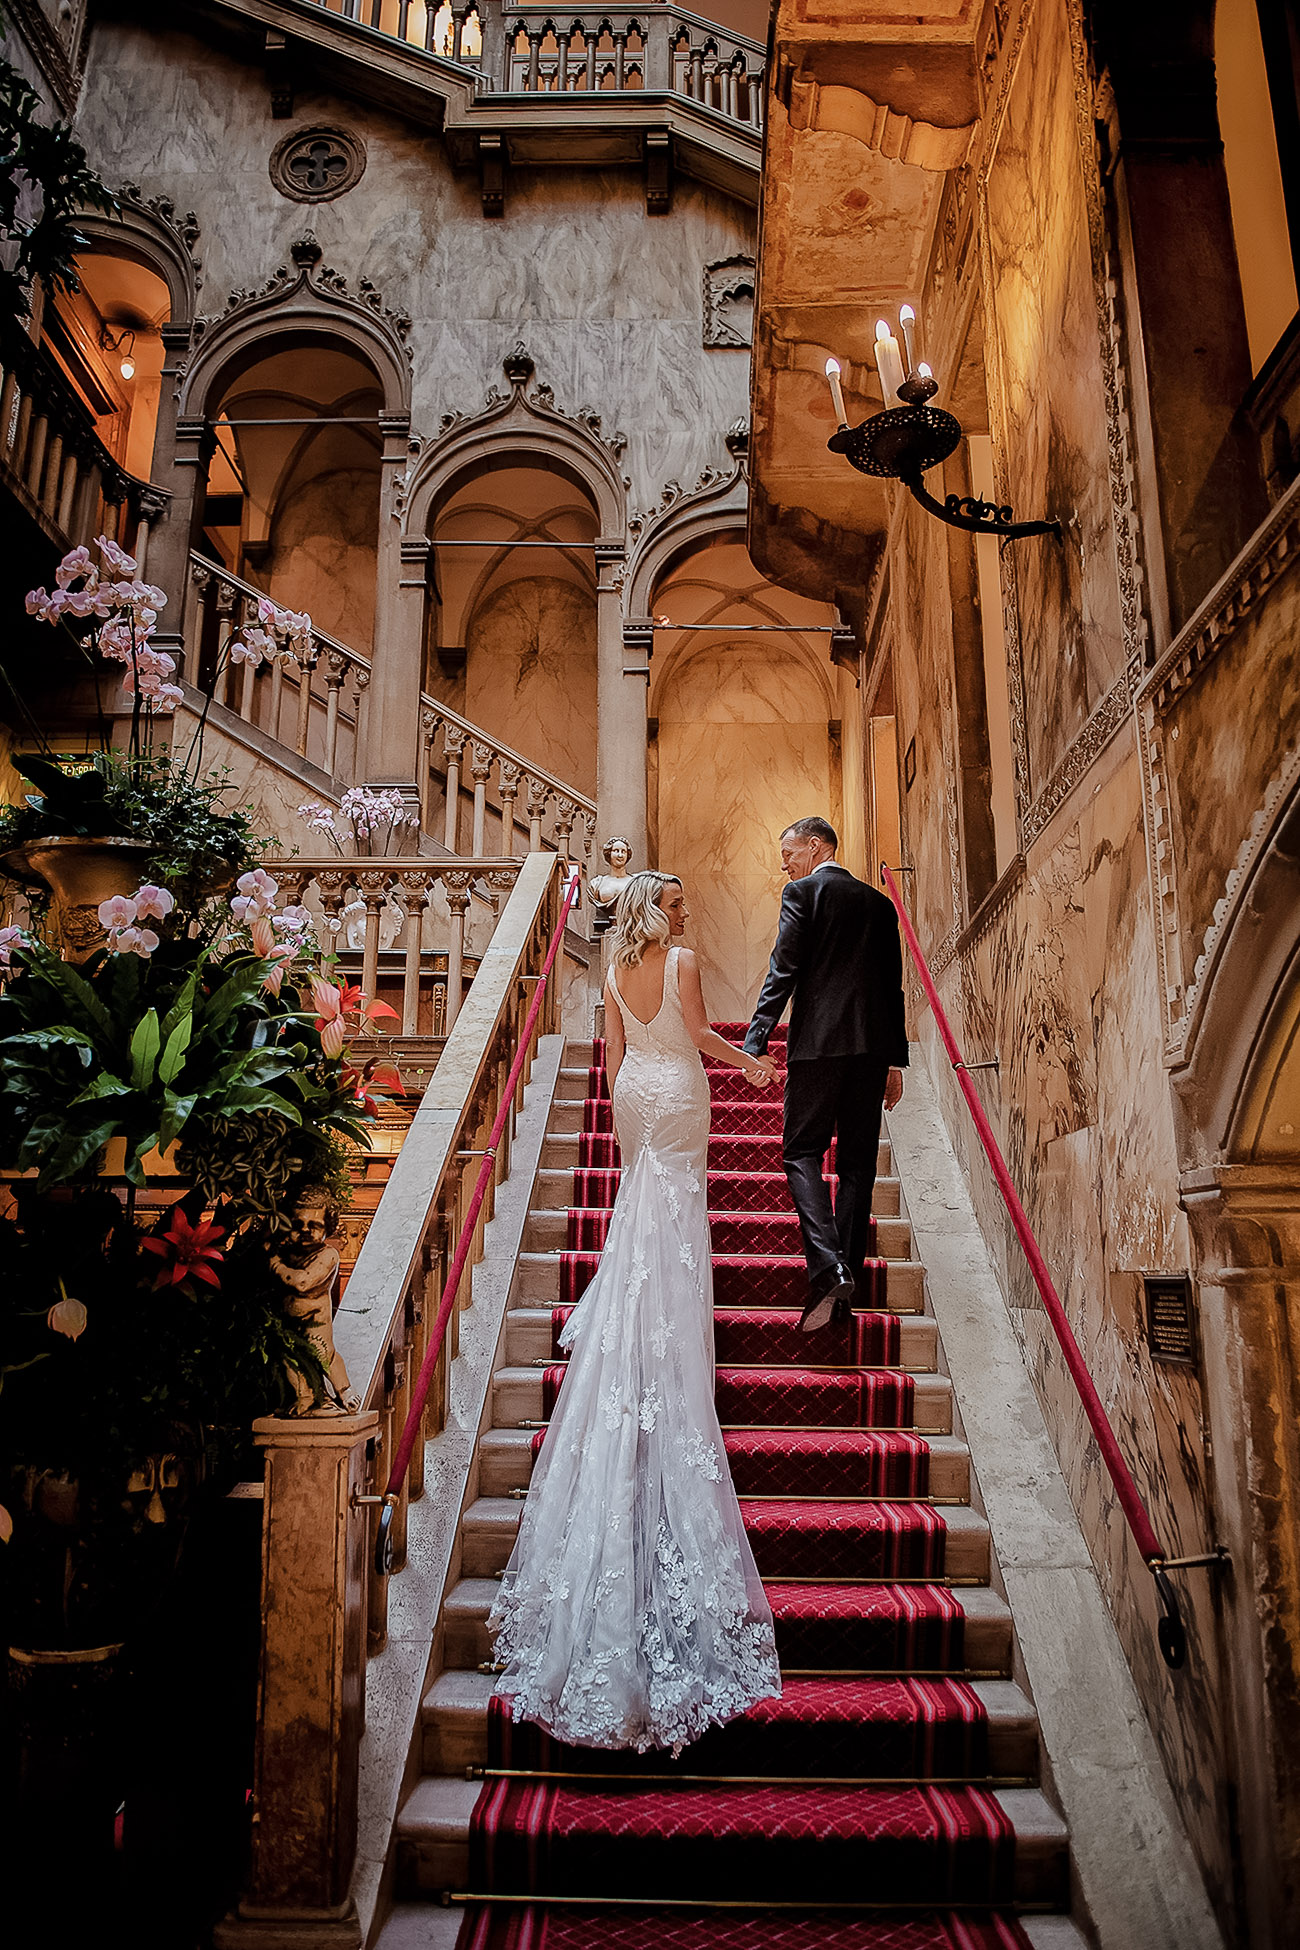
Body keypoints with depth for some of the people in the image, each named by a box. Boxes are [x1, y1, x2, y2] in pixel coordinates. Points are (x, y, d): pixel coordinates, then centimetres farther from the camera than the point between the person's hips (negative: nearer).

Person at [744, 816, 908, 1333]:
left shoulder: (803, 892, 1)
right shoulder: (879, 903, 17)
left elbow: (783, 971, -9)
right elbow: (893, 986, 16)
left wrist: (756, 1042, -10)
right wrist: (895, 1061, 20)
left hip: (818, 1041, -5)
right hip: (873, 1045, 5)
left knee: (802, 1152, 0)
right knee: (857, 1163, 7)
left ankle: (827, 1268, -16)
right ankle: (846, 1282, 9)